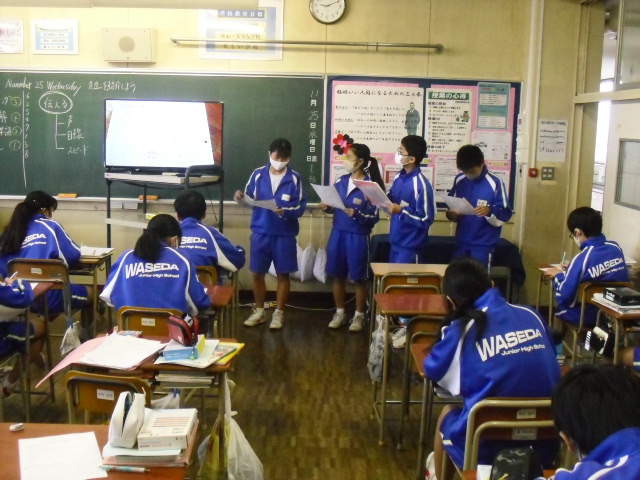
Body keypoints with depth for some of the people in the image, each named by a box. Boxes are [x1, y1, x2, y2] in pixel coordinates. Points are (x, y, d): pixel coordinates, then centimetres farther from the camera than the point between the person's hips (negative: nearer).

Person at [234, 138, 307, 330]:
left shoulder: (295, 178, -5)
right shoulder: (258, 174, 1)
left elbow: (301, 207, -7)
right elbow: (249, 199, 6)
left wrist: (286, 212, -25)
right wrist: (241, 198, -15)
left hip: (284, 234, -2)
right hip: (260, 232, 2)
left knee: (283, 274, 7)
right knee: (257, 273, 8)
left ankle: (278, 313, 20)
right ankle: (259, 312, 24)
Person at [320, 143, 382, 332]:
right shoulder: (340, 181, 4)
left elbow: (374, 217, -11)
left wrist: (357, 214, -27)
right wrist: (327, 207, -7)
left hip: (358, 236, -5)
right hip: (338, 233, 5)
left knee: (359, 278, 6)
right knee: (338, 275, 12)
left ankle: (359, 316, 21)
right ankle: (339, 313, 26)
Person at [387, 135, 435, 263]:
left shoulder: (420, 185, -21)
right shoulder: (398, 177, 3)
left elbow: (426, 220, -20)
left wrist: (401, 211, -24)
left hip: (411, 247, -8)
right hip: (395, 241, 8)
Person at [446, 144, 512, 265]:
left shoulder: (494, 183, -13)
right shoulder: (459, 180, 2)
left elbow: (506, 214, -11)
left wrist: (489, 211, -30)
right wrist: (451, 214, -7)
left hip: (483, 243, -5)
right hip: (461, 241, 5)